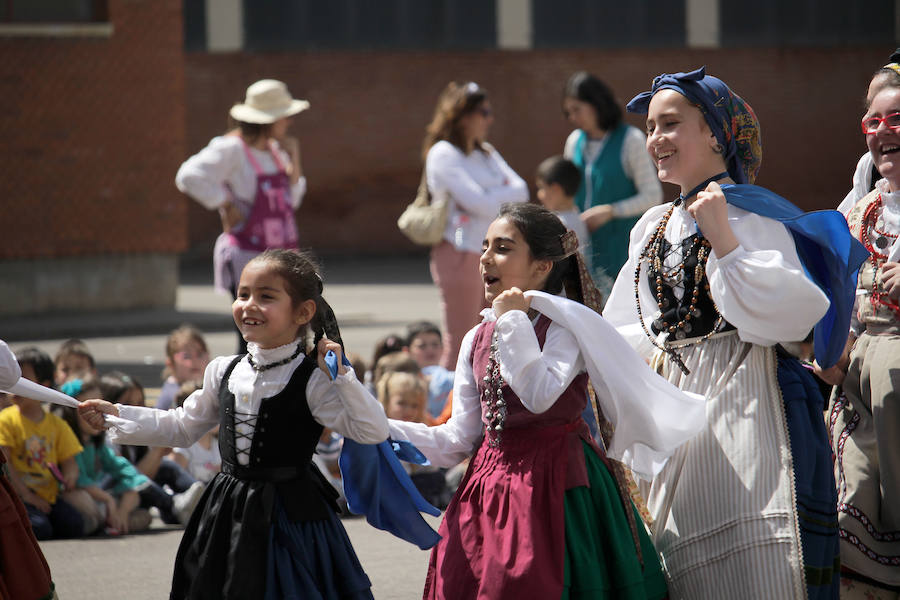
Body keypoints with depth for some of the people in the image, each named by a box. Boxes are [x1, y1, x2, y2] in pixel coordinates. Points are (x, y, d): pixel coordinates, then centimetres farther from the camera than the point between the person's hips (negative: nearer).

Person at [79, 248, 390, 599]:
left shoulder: (311, 381, -12)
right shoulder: (224, 372, 5)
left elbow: (374, 432, -18)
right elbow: (183, 428, 18)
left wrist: (341, 375, -26)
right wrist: (116, 415, 12)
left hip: (288, 517, -5)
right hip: (227, 515, 5)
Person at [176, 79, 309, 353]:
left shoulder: (275, 150, 12)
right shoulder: (231, 149, -12)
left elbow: (292, 200, 14)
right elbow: (190, 176, -23)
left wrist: (293, 158, 3)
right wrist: (226, 205, -17)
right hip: (247, 256, -8)